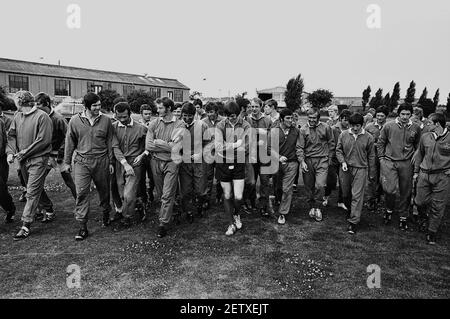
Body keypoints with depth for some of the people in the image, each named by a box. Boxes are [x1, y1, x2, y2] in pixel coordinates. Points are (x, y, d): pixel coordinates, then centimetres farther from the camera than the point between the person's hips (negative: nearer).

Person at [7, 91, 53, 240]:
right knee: (32, 190, 16)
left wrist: (24, 153, -14)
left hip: (37, 160, -7)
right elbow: (11, 135, 11)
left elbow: (44, 140, -17)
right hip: (22, 160, 7)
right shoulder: (18, 116, 9)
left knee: (32, 193, -5)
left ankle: (26, 225, -1)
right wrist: (10, 152, -6)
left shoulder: (42, 116, -13)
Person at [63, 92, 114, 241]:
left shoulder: (106, 120, 1)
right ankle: (83, 227, 0)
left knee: (104, 190, 13)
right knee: (81, 193, -6)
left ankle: (106, 214, 38)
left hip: (102, 160, 1)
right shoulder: (75, 121, 0)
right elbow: (70, 142, 8)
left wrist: (110, 161, 6)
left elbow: (109, 142, 6)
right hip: (82, 161, 0)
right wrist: (67, 162, 9)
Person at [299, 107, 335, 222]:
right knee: (309, 186, 8)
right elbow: (300, 147, 0)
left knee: (320, 185, -13)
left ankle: (316, 207, 7)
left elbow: (331, 143, 11)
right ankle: (311, 207, 26)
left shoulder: (326, 128, 2)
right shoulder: (303, 130, 2)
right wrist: (302, 161, -10)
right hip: (308, 161, 2)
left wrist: (329, 157, 7)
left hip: (322, 160, -1)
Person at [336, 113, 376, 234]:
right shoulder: (343, 135, 0)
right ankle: (351, 210, 41)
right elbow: (338, 150, 8)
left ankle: (353, 222, 0)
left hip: (361, 169, -2)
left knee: (357, 196, -5)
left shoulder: (368, 138, -2)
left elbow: (371, 156, 4)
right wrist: (342, 162, -10)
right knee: (345, 194, 13)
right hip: (345, 169, 3)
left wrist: (371, 173, 7)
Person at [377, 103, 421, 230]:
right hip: (389, 162, -2)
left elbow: (418, 146, 15)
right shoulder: (388, 126, -2)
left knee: (406, 192, 8)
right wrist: (381, 158, 3)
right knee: (389, 189, -11)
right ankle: (389, 210, 18)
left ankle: (403, 217, 25)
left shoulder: (416, 128, 3)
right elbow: (380, 143, 7)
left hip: (406, 163, 2)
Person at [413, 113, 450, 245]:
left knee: (437, 206, 5)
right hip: (424, 174, 3)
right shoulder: (425, 137, 5)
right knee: (420, 201, 7)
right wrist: (416, 171, 15)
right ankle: (424, 219, 39)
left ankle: (432, 233, 19)